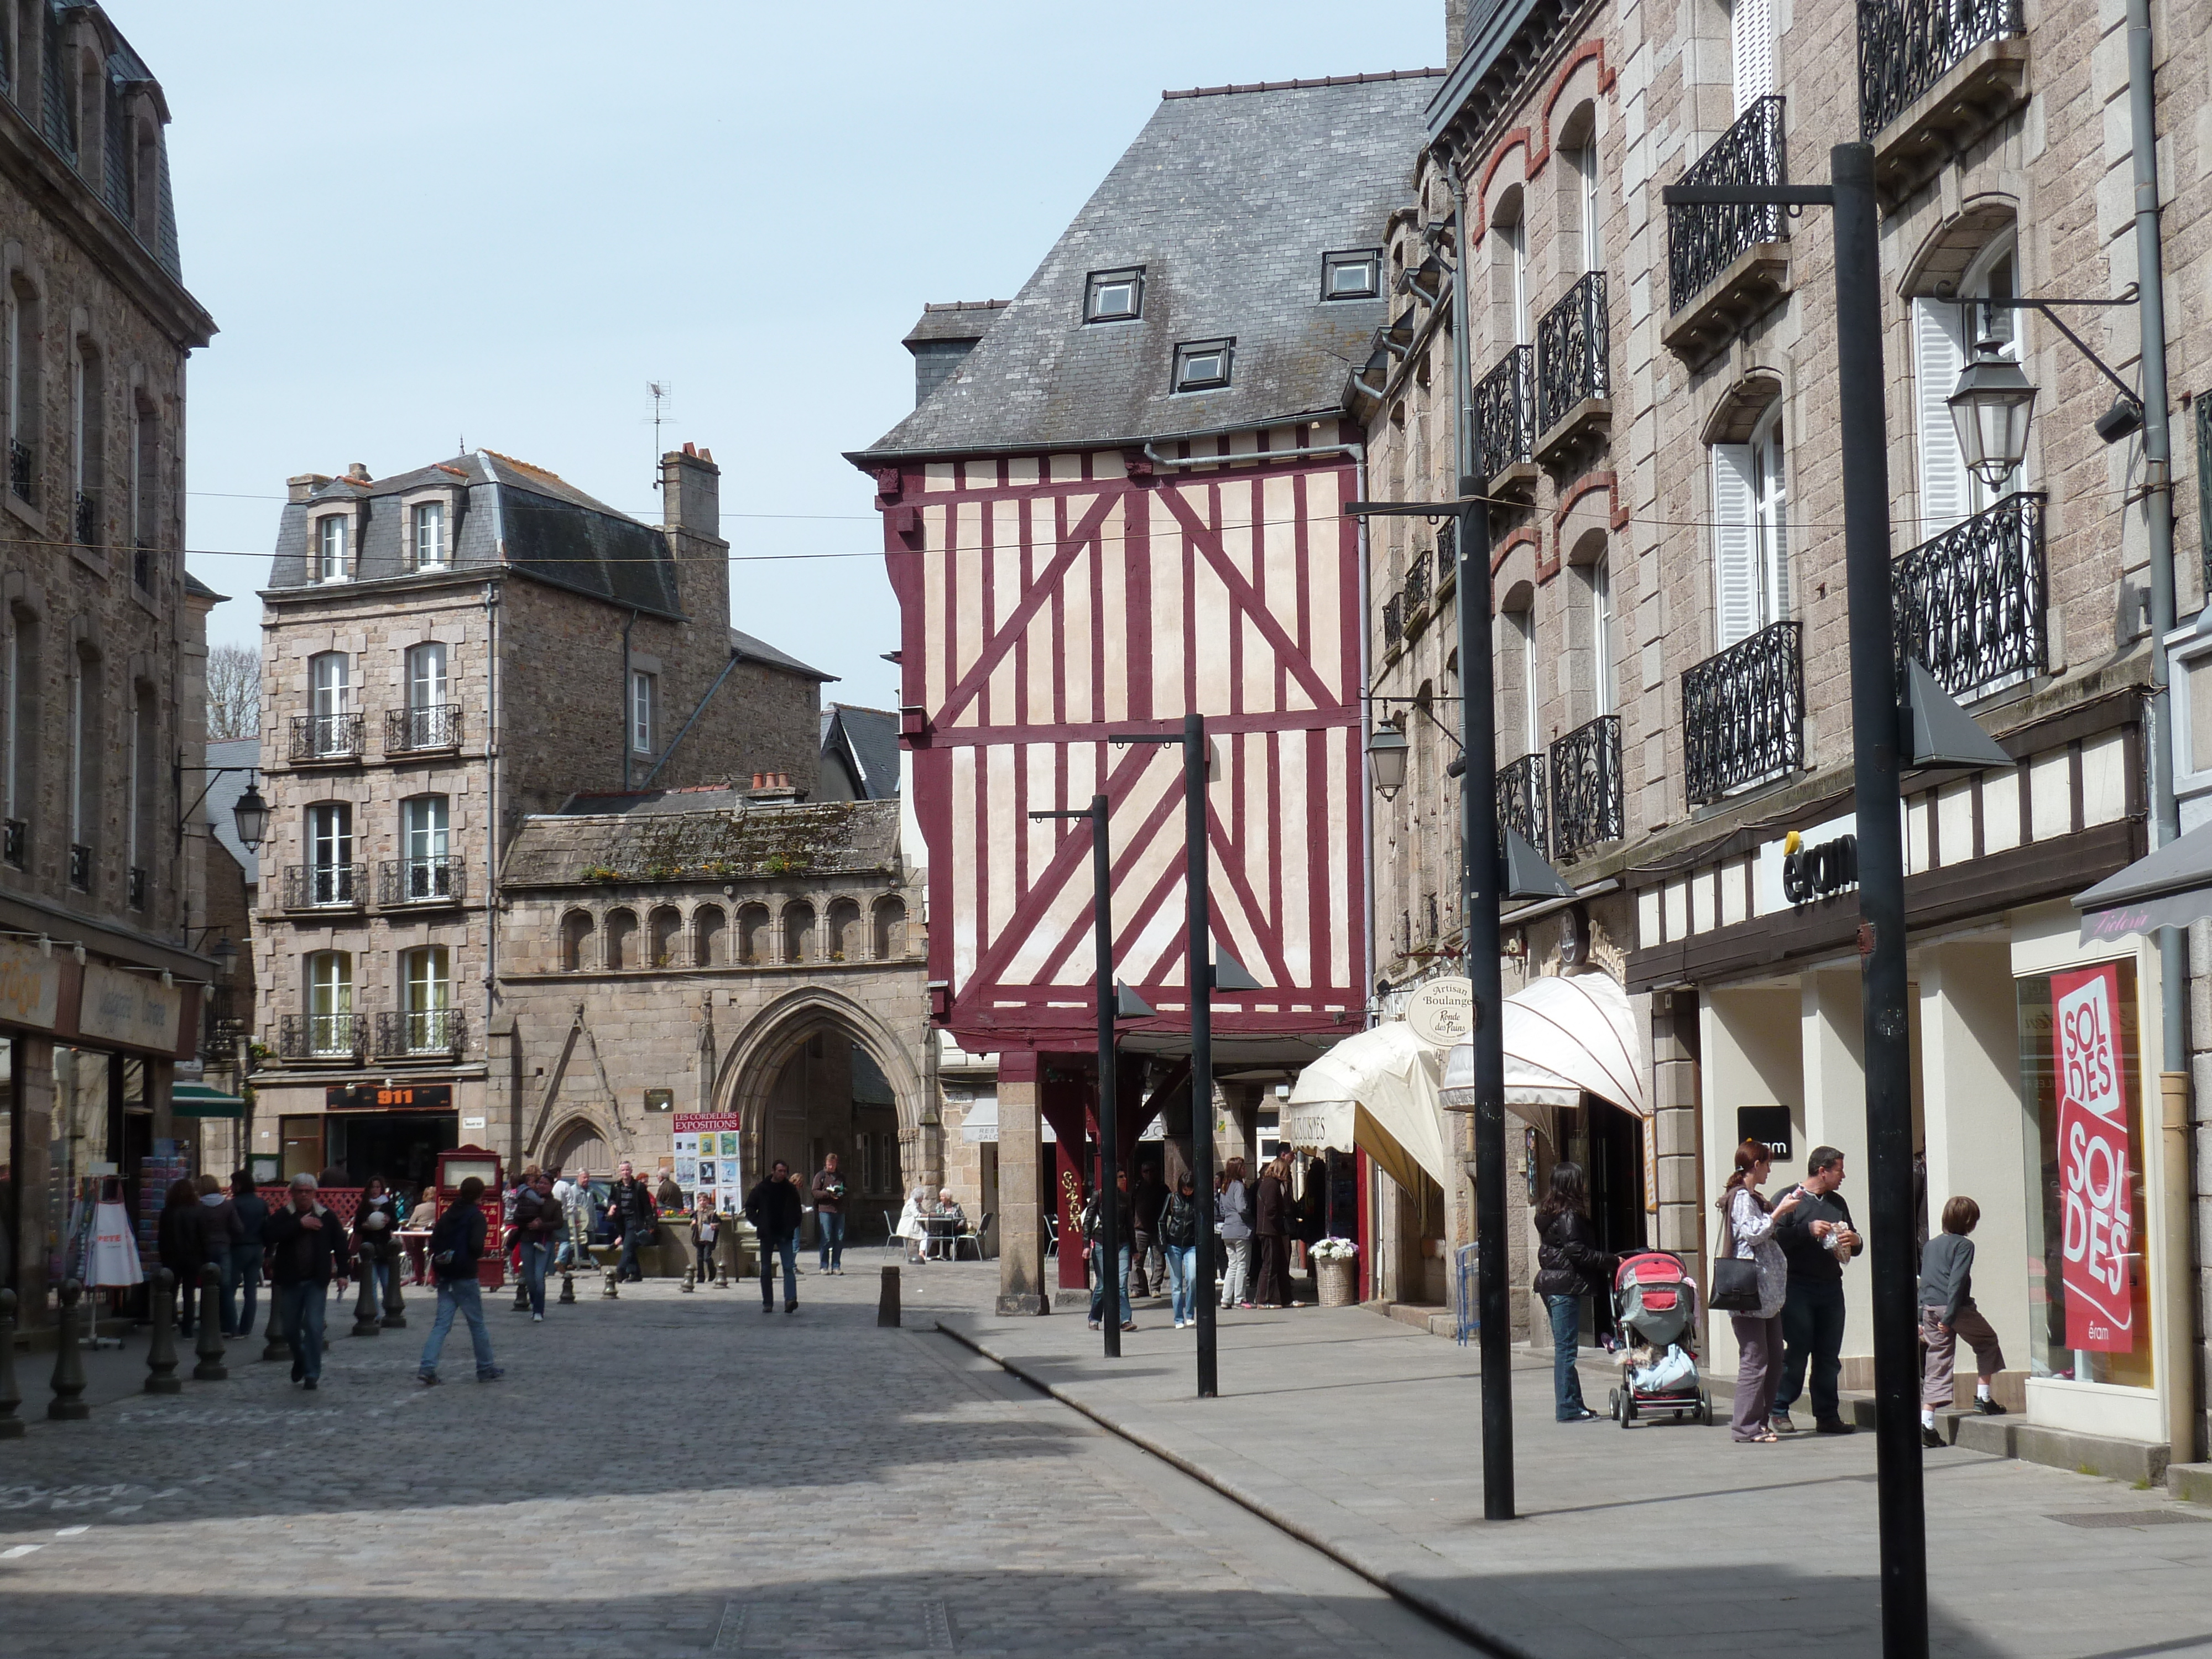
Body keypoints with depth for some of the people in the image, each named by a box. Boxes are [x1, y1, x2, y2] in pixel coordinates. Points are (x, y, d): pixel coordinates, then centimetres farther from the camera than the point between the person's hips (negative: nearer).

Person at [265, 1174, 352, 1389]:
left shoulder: (327, 1217, 2)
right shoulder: (283, 1216, 1)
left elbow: (340, 1245, 8)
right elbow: (269, 1234, -18)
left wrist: (342, 1272, 1)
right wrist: (299, 1224, -20)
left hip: (317, 1281, -2)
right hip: (290, 1281, 2)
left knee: (313, 1327, -10)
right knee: (290, 1328, 11)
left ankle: (312, 1373, -4)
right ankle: (300, 1361, 38)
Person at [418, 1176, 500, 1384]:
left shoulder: (448, 1215, 11)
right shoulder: (476, 1216, -9)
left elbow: (433, 1242, 8)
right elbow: (476, 1245, -21)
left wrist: (439, 1263, 14)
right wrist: (478, 1256, -1)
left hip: (445, 1276, 6)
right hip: (465, 1277, -6)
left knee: (441, 1323, 4)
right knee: (477, 1324, 6)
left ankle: (427, 1367, -9)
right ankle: (486, 1369, 15)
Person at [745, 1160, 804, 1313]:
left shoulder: (791, 1190, 4)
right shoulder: (761, 1190, 0)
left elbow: (797, 1210, 14)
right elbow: (749, 1208, 7)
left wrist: (791, 1227, 1)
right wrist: (759, 1224, -6)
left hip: (785, 1235, 0)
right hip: (767, 1235, 0)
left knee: (789, 1268, -12)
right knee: (766, 1270, 5)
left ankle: (791, 1300, -21)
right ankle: (767, 1303, 12)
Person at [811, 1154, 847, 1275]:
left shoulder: (841, 1177, 20)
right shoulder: (820, 1176, 6)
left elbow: (846, 1192, 25)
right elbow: (815, 1192, -2)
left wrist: (842, 1193, 1)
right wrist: (829, 1194, -15)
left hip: (839, 1211, 4)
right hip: (825, 1210, -4)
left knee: (839, 1239, 1)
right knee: (826, 1239, -7)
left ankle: (836, 1266, 7)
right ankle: (824, 1266, 0)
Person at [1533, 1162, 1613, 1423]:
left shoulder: (1547, 1212, 15)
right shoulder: (1569, 1214, -13)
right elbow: (1576, 1251, -20)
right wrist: (1610, 1261, -14)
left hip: (1549, 1282, 10)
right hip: (1565, 1286, -10)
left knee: (1564, 1346, 14)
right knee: (1566, 1348, -7)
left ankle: (1574, 1404, 20)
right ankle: (1567, 1408, -6)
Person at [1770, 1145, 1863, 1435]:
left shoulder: (1837, 1202, 19)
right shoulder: (1790, 1198, 0)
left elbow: (1852, 1246, 26)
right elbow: (1775, 1237, -12)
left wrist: (1854, 1241, 4)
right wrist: (1808, 1230, -18)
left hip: (1831, 1288, 6)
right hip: (1798, 1288, -6)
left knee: (1829, 1354, 5)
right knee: (1797, 1351, -7)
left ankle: (1827, 1416, 10)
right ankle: (1779, 1411, 3)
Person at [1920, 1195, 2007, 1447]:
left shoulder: (1931, 1245, 17)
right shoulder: (1964, 1245, -5)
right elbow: (1957, 1281, -14)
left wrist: (1922, 1319, 20)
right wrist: (1950, 1317, -17)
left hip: (1930, 1310, 6)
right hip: (1958, 1309, -6)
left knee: (1938, 1362, 5)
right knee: (1987, 1342, 20)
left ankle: (1926, 1422, -5)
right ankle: (1983, 1396, 16)